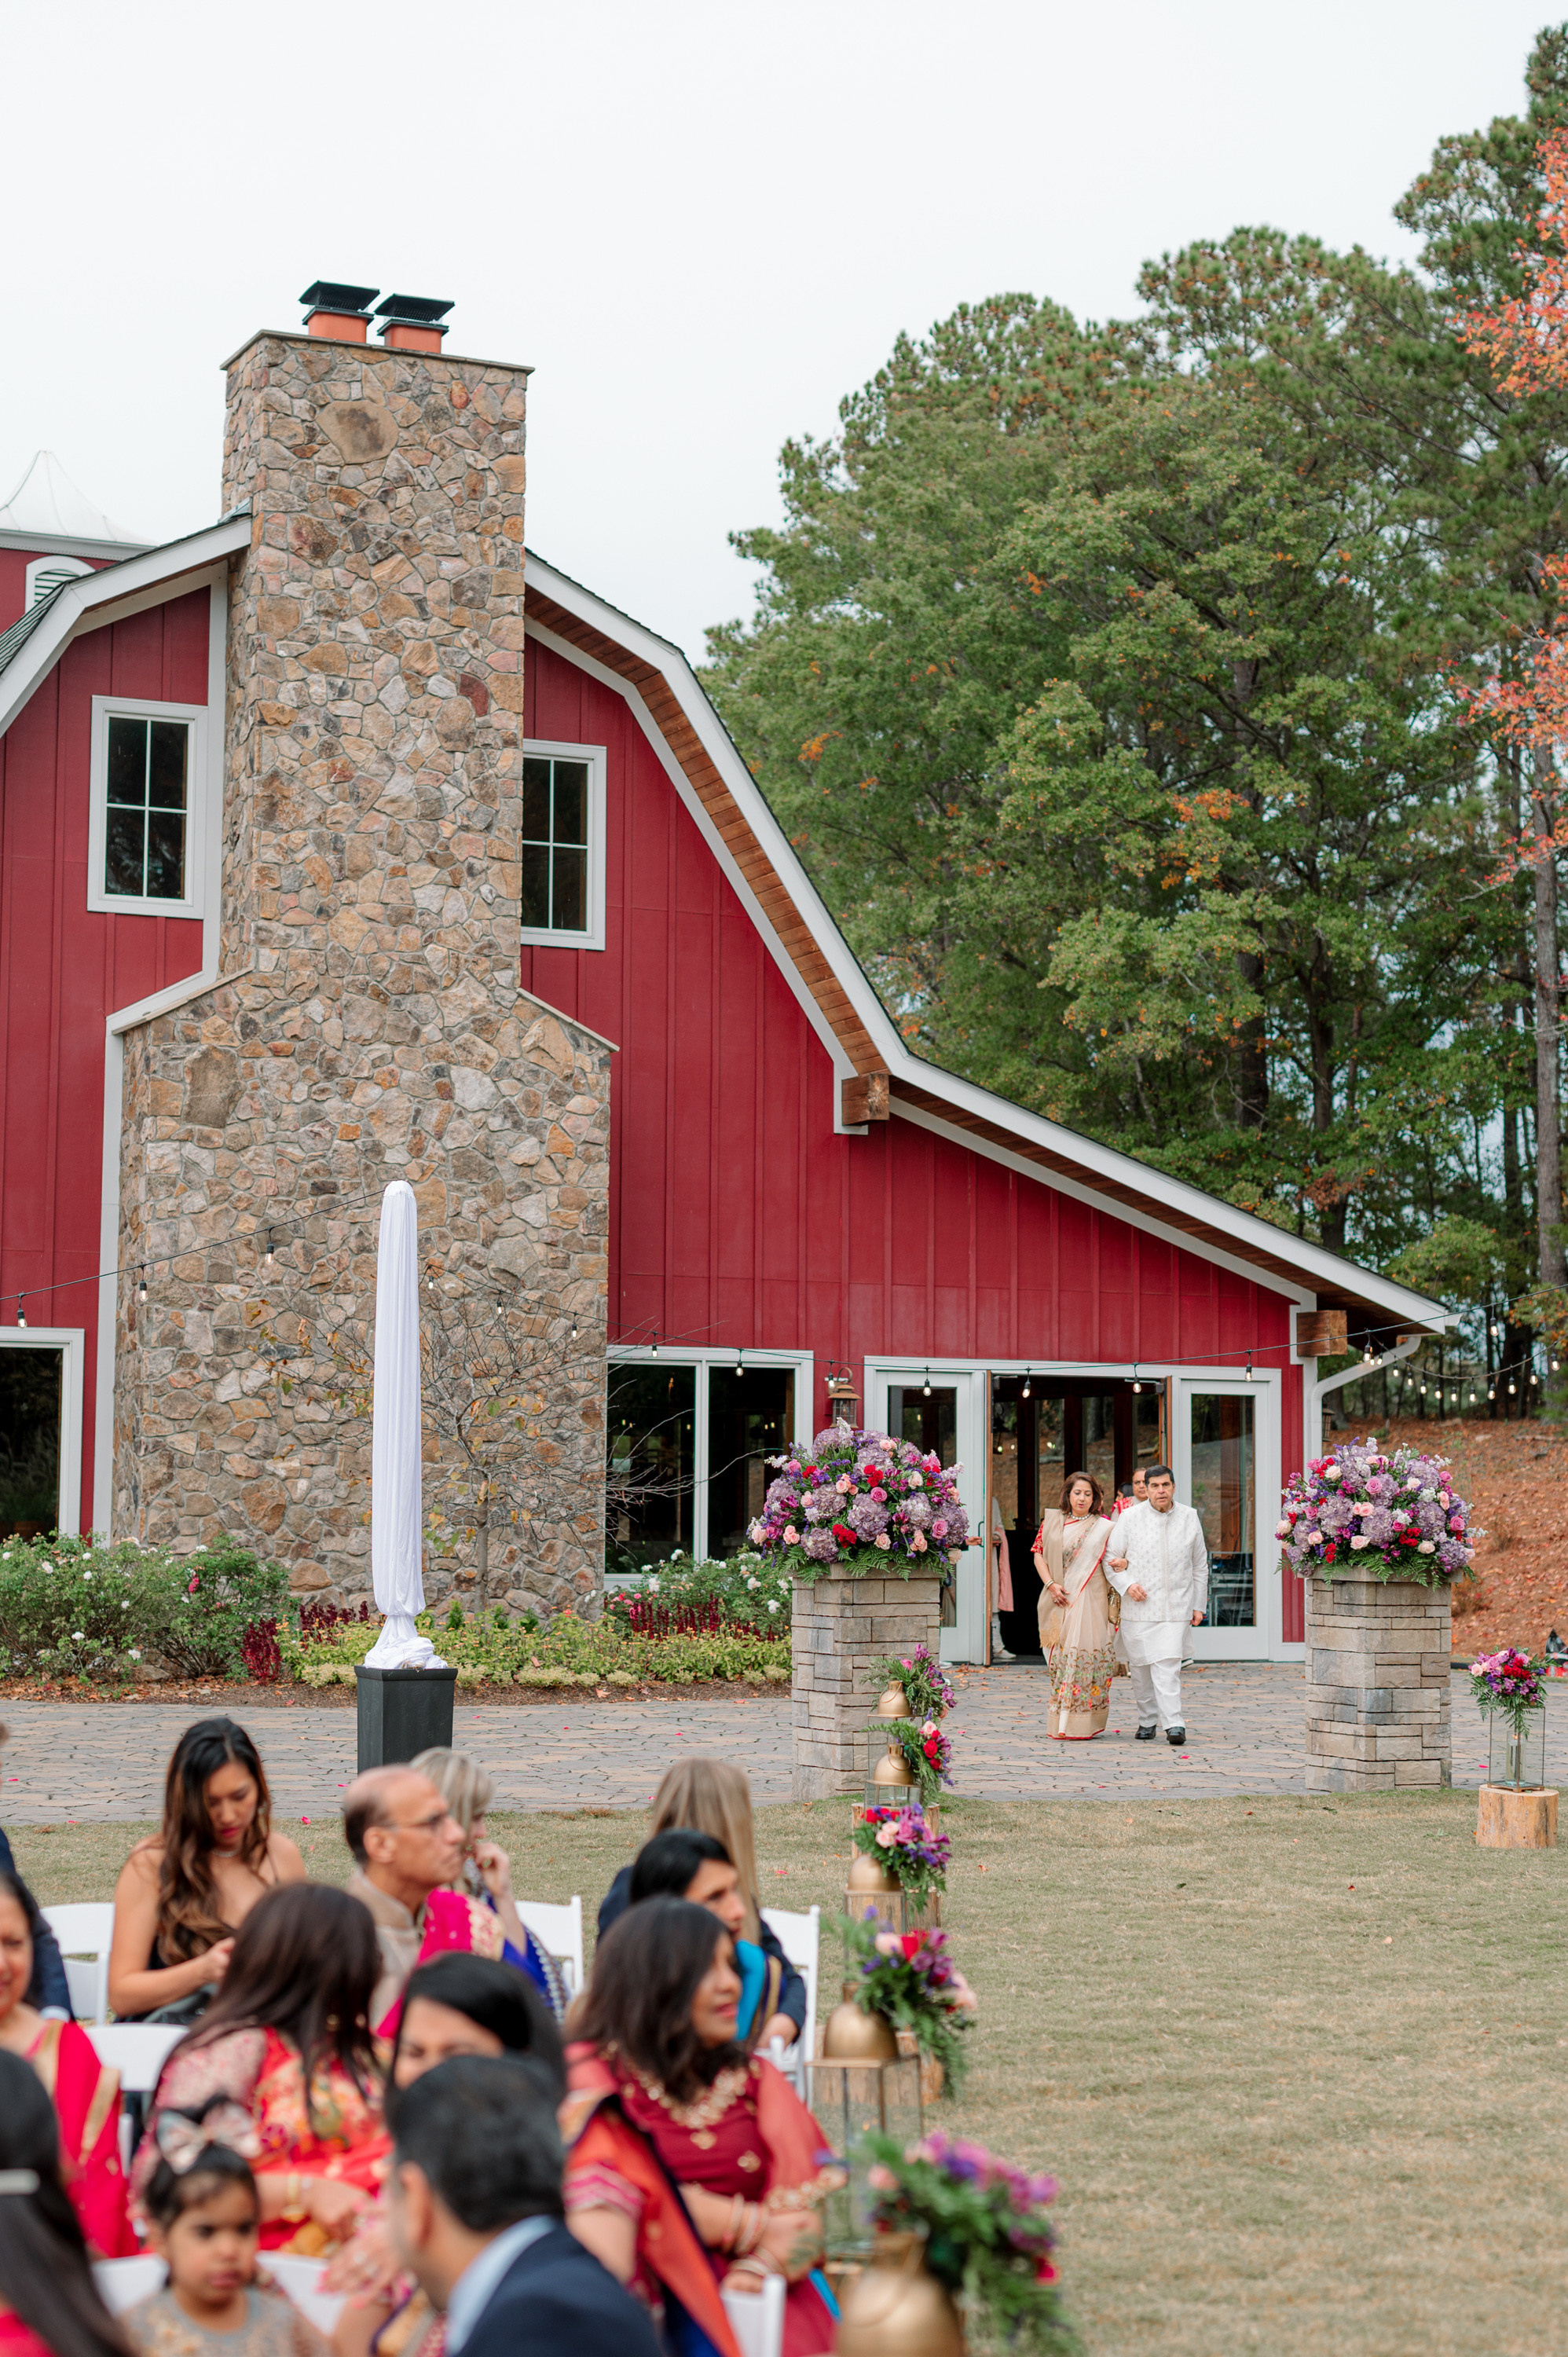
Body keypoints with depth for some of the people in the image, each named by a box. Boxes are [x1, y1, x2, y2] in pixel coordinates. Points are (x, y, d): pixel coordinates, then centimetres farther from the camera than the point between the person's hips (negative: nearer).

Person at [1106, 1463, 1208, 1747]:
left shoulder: (1189, 1518, 6)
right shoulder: (1131, 1518, 2)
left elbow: (1200, 1565, 14)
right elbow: (1112, 1559, 7)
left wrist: (1199, 1604, 12)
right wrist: (1127, 1584, -10)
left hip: (1176, 1606, -1)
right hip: (1139, 1605, 1)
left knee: (1168, 1664, -13)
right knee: (1140, 1665, 6)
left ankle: (1174, 1724, -16)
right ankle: (1147, 1721, 21)